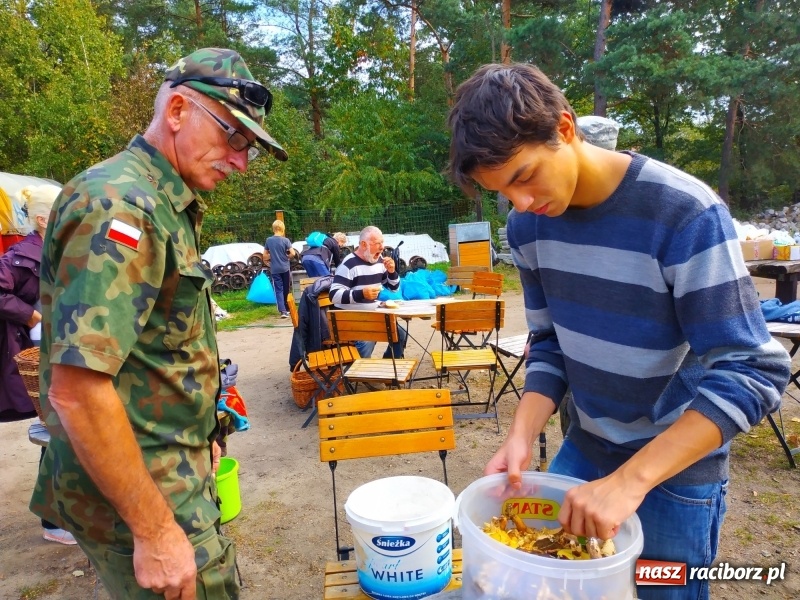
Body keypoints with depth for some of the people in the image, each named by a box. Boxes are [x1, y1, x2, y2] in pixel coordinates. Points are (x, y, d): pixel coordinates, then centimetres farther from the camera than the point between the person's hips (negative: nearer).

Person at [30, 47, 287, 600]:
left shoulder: (169, 206, 11)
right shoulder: (119, 205, -21)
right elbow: (76, 390, -28)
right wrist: (154, 529, -23)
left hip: (175, 474, 9)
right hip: (135, 493, -9)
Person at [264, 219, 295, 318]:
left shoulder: (268, 240, -2)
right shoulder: (285, 240, -10)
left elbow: (265, 254, 5)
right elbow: (293, 253, -14)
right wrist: (287, 257, 5)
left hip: (274, 269, 1)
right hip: (285, 268, -1)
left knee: (278, 290, 0)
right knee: (286, 289, 14)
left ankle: (283, 310, -13)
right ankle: (287, 308, 26)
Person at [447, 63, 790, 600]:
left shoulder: (686, 213, -25)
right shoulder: (528, 224, -8)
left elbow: (753, 372, -25)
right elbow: (550, 342, 0)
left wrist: (629, 479, -32)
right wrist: (522, 435, -15)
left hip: (676, 464, -4)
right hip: (584, 450, 5)